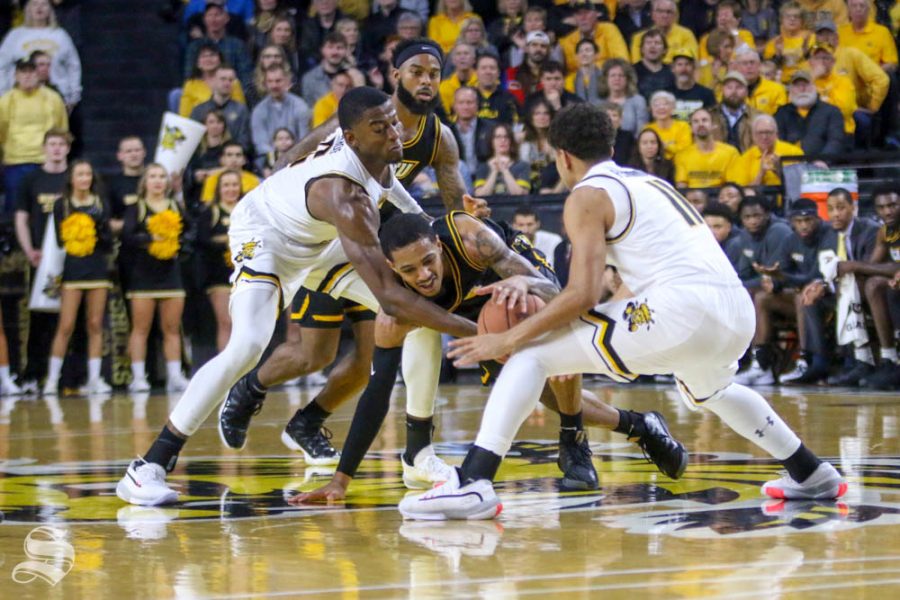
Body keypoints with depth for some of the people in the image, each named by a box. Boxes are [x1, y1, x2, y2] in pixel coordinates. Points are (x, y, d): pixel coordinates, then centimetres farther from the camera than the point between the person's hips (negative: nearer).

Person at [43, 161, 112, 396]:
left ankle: (94, 379, 6)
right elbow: (58, 239, 1)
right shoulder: (61, 205, 3)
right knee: (66, 326, -6)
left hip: (97, 269, 2)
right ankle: (52, 379, 0)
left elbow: (109, 243, 6)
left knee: (95, 325, 2)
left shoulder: (100, 205, 9)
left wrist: (100, 233, -12)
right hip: (72, 270, -2)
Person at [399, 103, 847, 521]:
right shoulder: (649, 183, 28)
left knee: (530, 355, -2)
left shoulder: (586, 196, 4)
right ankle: (811, 475, 50)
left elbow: (584, 295, -7)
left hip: (682, 310, -8)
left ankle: (472, 483, -16)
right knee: (708, 390, 42)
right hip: (738, 311, 8)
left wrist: (508, 339, 0)